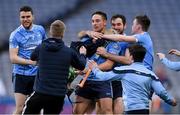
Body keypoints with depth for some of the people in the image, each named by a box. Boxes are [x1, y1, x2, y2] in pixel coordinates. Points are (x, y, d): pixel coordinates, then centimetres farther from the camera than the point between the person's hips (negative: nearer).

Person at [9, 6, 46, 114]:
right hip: (21, 75, -4)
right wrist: (31, 62, -25)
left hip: (37, 74, 4)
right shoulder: (15, 35, -9)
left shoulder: (40, 30, 5)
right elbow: (13, 58, -14)